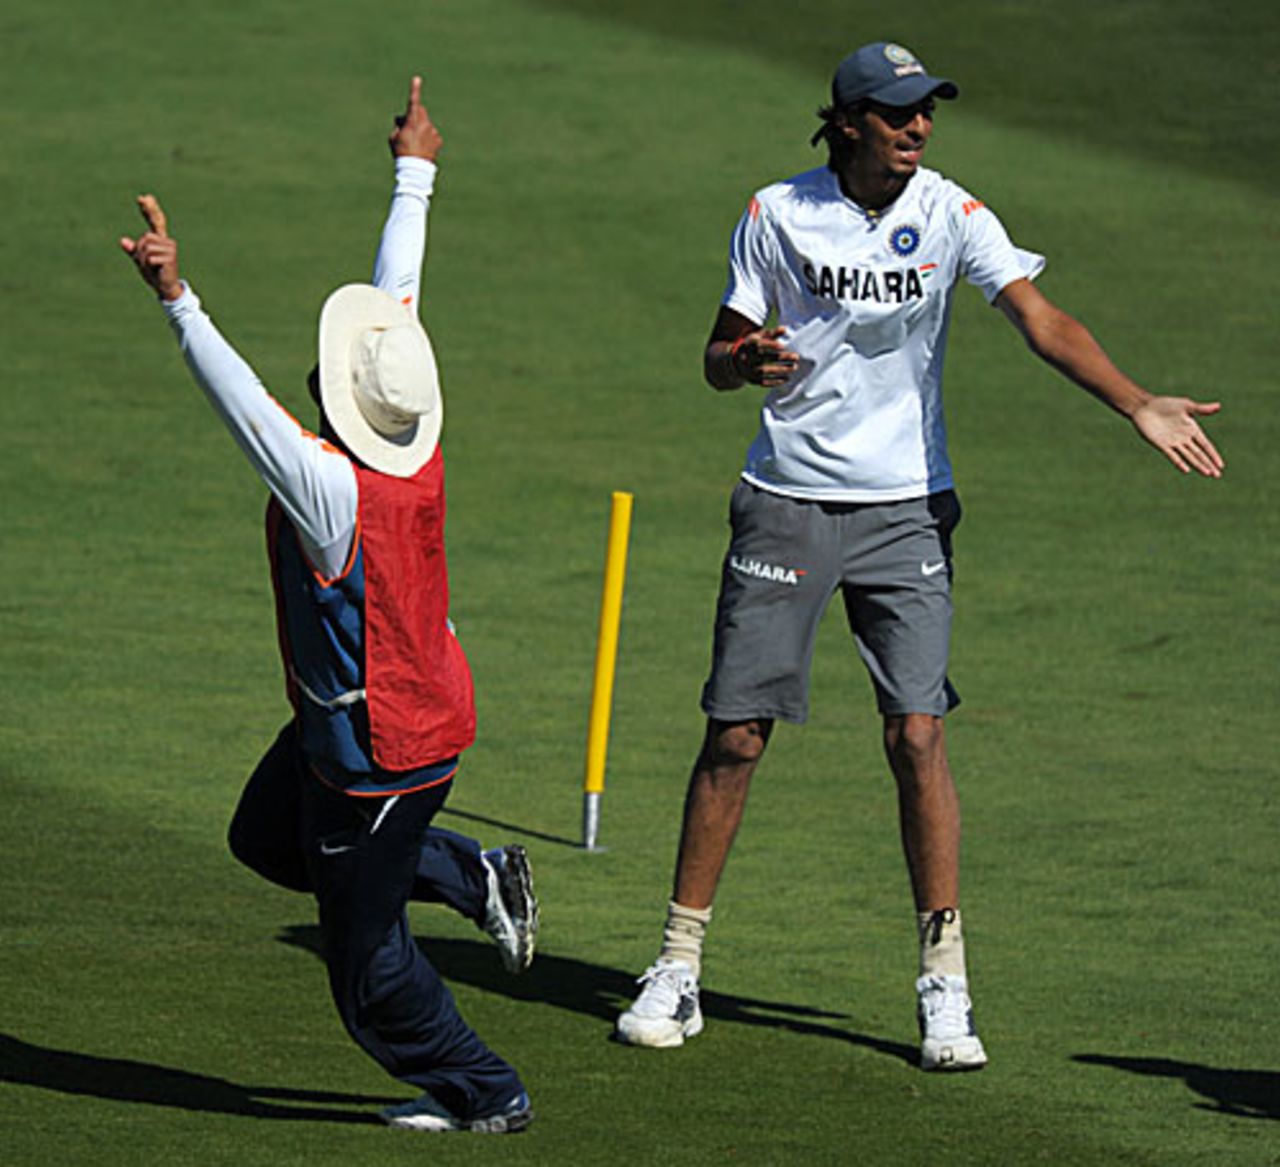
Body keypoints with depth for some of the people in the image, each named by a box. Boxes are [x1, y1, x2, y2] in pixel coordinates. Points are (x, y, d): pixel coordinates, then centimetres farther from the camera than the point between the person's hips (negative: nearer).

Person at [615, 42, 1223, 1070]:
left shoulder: (950, 214, -4)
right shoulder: (777, 215, -3)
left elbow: (1041, 320, -15)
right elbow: (719, 357, 3)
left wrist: (1138, 405, -29)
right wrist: (748, 359, -22)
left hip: (906, 511, 0)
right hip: (787, 505, 0)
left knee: (917, 736, -8)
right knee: (735, 734, 1)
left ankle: (946, 984, -1)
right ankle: (680, 967, 14)